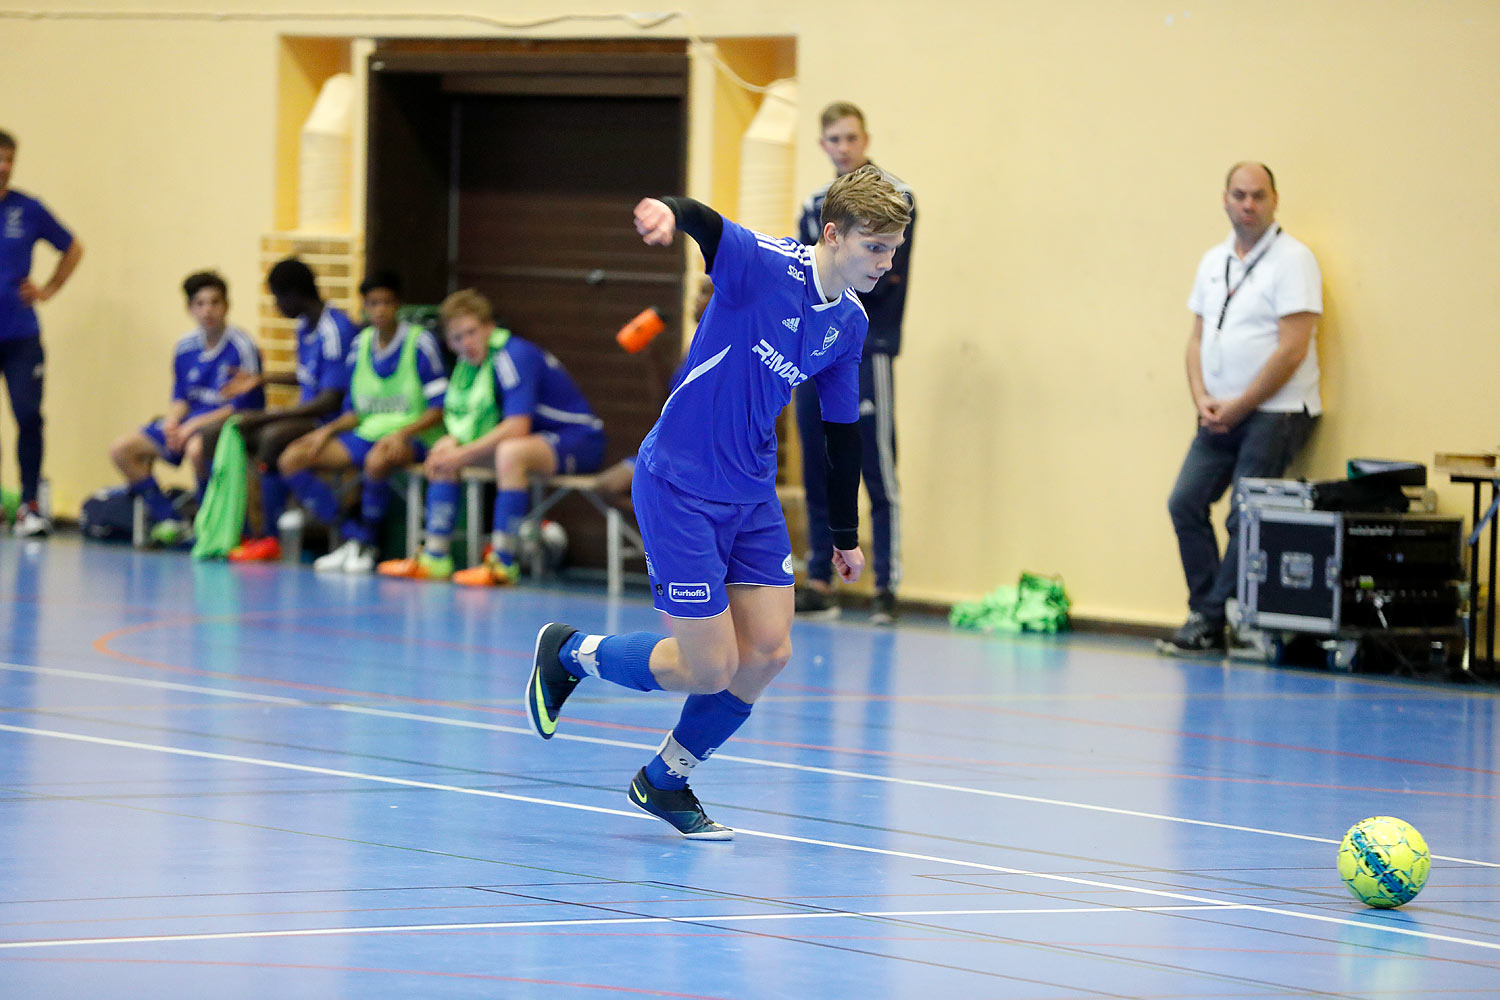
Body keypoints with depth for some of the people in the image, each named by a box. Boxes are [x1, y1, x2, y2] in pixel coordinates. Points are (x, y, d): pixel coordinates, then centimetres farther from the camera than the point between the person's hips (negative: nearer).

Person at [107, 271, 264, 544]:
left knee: (196, 448, -42)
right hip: (191, 422, 8)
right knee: (121, 450, -3)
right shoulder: (186, 347, 6)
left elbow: (241, 406, -16)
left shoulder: (241, 348, -14)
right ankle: (170, 521, -3)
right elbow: (181, 398, 13)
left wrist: (194, 425, -20)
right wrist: (172, 422, -10)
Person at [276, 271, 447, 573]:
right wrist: (328, 431, -2)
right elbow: (356, 411, 16)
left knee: (377, 461, -42)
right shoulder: (361, 344, 10)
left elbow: (439, 409, -9)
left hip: (412, 437, -7)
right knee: (291, 460, -11)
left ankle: (365, 542, -17)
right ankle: (354, 539, -13)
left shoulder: (420, 343, -7)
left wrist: (402, 433, -24)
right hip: (367, 433, 7)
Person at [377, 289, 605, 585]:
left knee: (510, 452, -38)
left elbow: (517, 428, -30)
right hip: (538, 441, 10)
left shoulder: (514, 355, -22)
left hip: (579, 441, -10)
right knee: (445, 449, 6)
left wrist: (462, 453, -23)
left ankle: (503, 565, -33)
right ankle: (435, 557, 2)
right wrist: (451, 447, -11)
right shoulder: (471, 361, 4)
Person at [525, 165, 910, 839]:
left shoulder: (849, 324, 3)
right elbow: (704, 225, -40)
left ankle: (664, 782, 23)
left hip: (752, 495, 7)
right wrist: (668, 212, -65)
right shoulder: (765, 265, -19)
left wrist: (845, 537, 20)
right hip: (678, 487, -7)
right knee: (711, 669, -6)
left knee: (767, 653, 1)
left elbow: (841, 431, 15)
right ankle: (568, 653, 20)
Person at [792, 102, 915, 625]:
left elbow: (883, 278, -10)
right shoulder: (816, 205, 17)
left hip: (867, 351, -6)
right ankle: (820, 585, 13)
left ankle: (886, 588, -5)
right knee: (818, 476, 7)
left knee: (878, 473, -7)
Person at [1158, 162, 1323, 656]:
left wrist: (1239, 406, -13)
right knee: (1185, 503, -2)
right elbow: (1198, 337, 16)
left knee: (1246, 519, -10)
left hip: (1275, 412, -7)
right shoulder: (1214, 262, 14)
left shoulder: (1292, 260, -8)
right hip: (1222, 413, 7)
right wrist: (1203, 399, -1)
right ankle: (1207, 619, 1)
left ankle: (1209, 620, -5)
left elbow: (1292, 349, -14)